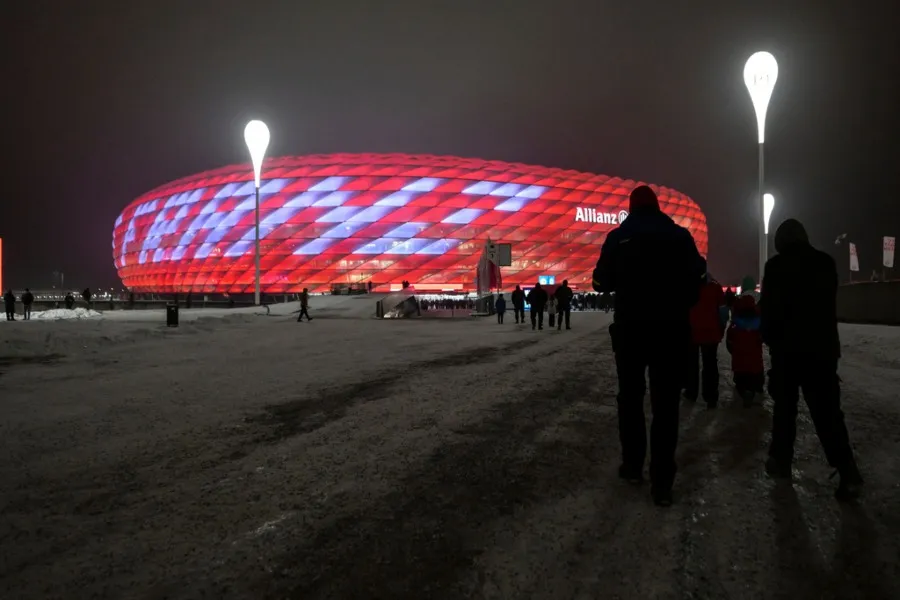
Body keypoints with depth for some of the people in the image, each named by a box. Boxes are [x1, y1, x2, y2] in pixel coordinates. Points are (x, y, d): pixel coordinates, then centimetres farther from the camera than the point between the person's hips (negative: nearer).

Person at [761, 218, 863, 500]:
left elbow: (768, 308, -8)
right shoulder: (826, 262, 7)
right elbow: (829, 305, 15)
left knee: (785, 405, 9)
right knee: (827, 409, 2)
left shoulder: (776, 266, -8)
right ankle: (848, 474, -6)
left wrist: (769, 338, 6)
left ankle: (781, 460, 15)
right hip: (822, 346, 3)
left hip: (788, 347, -3)